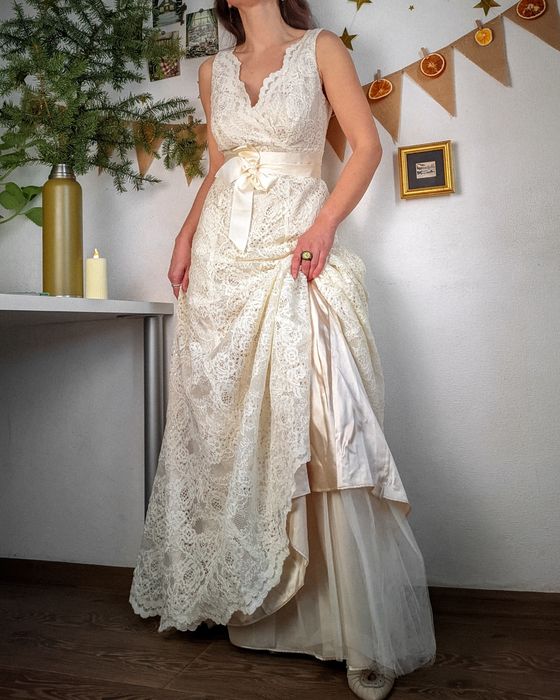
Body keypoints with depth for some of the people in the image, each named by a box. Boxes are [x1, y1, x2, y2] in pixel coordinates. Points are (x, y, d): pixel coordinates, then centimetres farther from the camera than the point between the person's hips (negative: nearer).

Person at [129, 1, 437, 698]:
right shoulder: (214, 70, 21)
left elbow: (367, 145, 2)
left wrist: (327, 223, -13)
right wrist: (187, 234, 8)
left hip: (296, 253, -4)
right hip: (223, 257, 5)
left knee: (316, 424, -15)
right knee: (222, 424, 4)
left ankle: (370, 633, -7)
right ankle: (231, 594, 21)